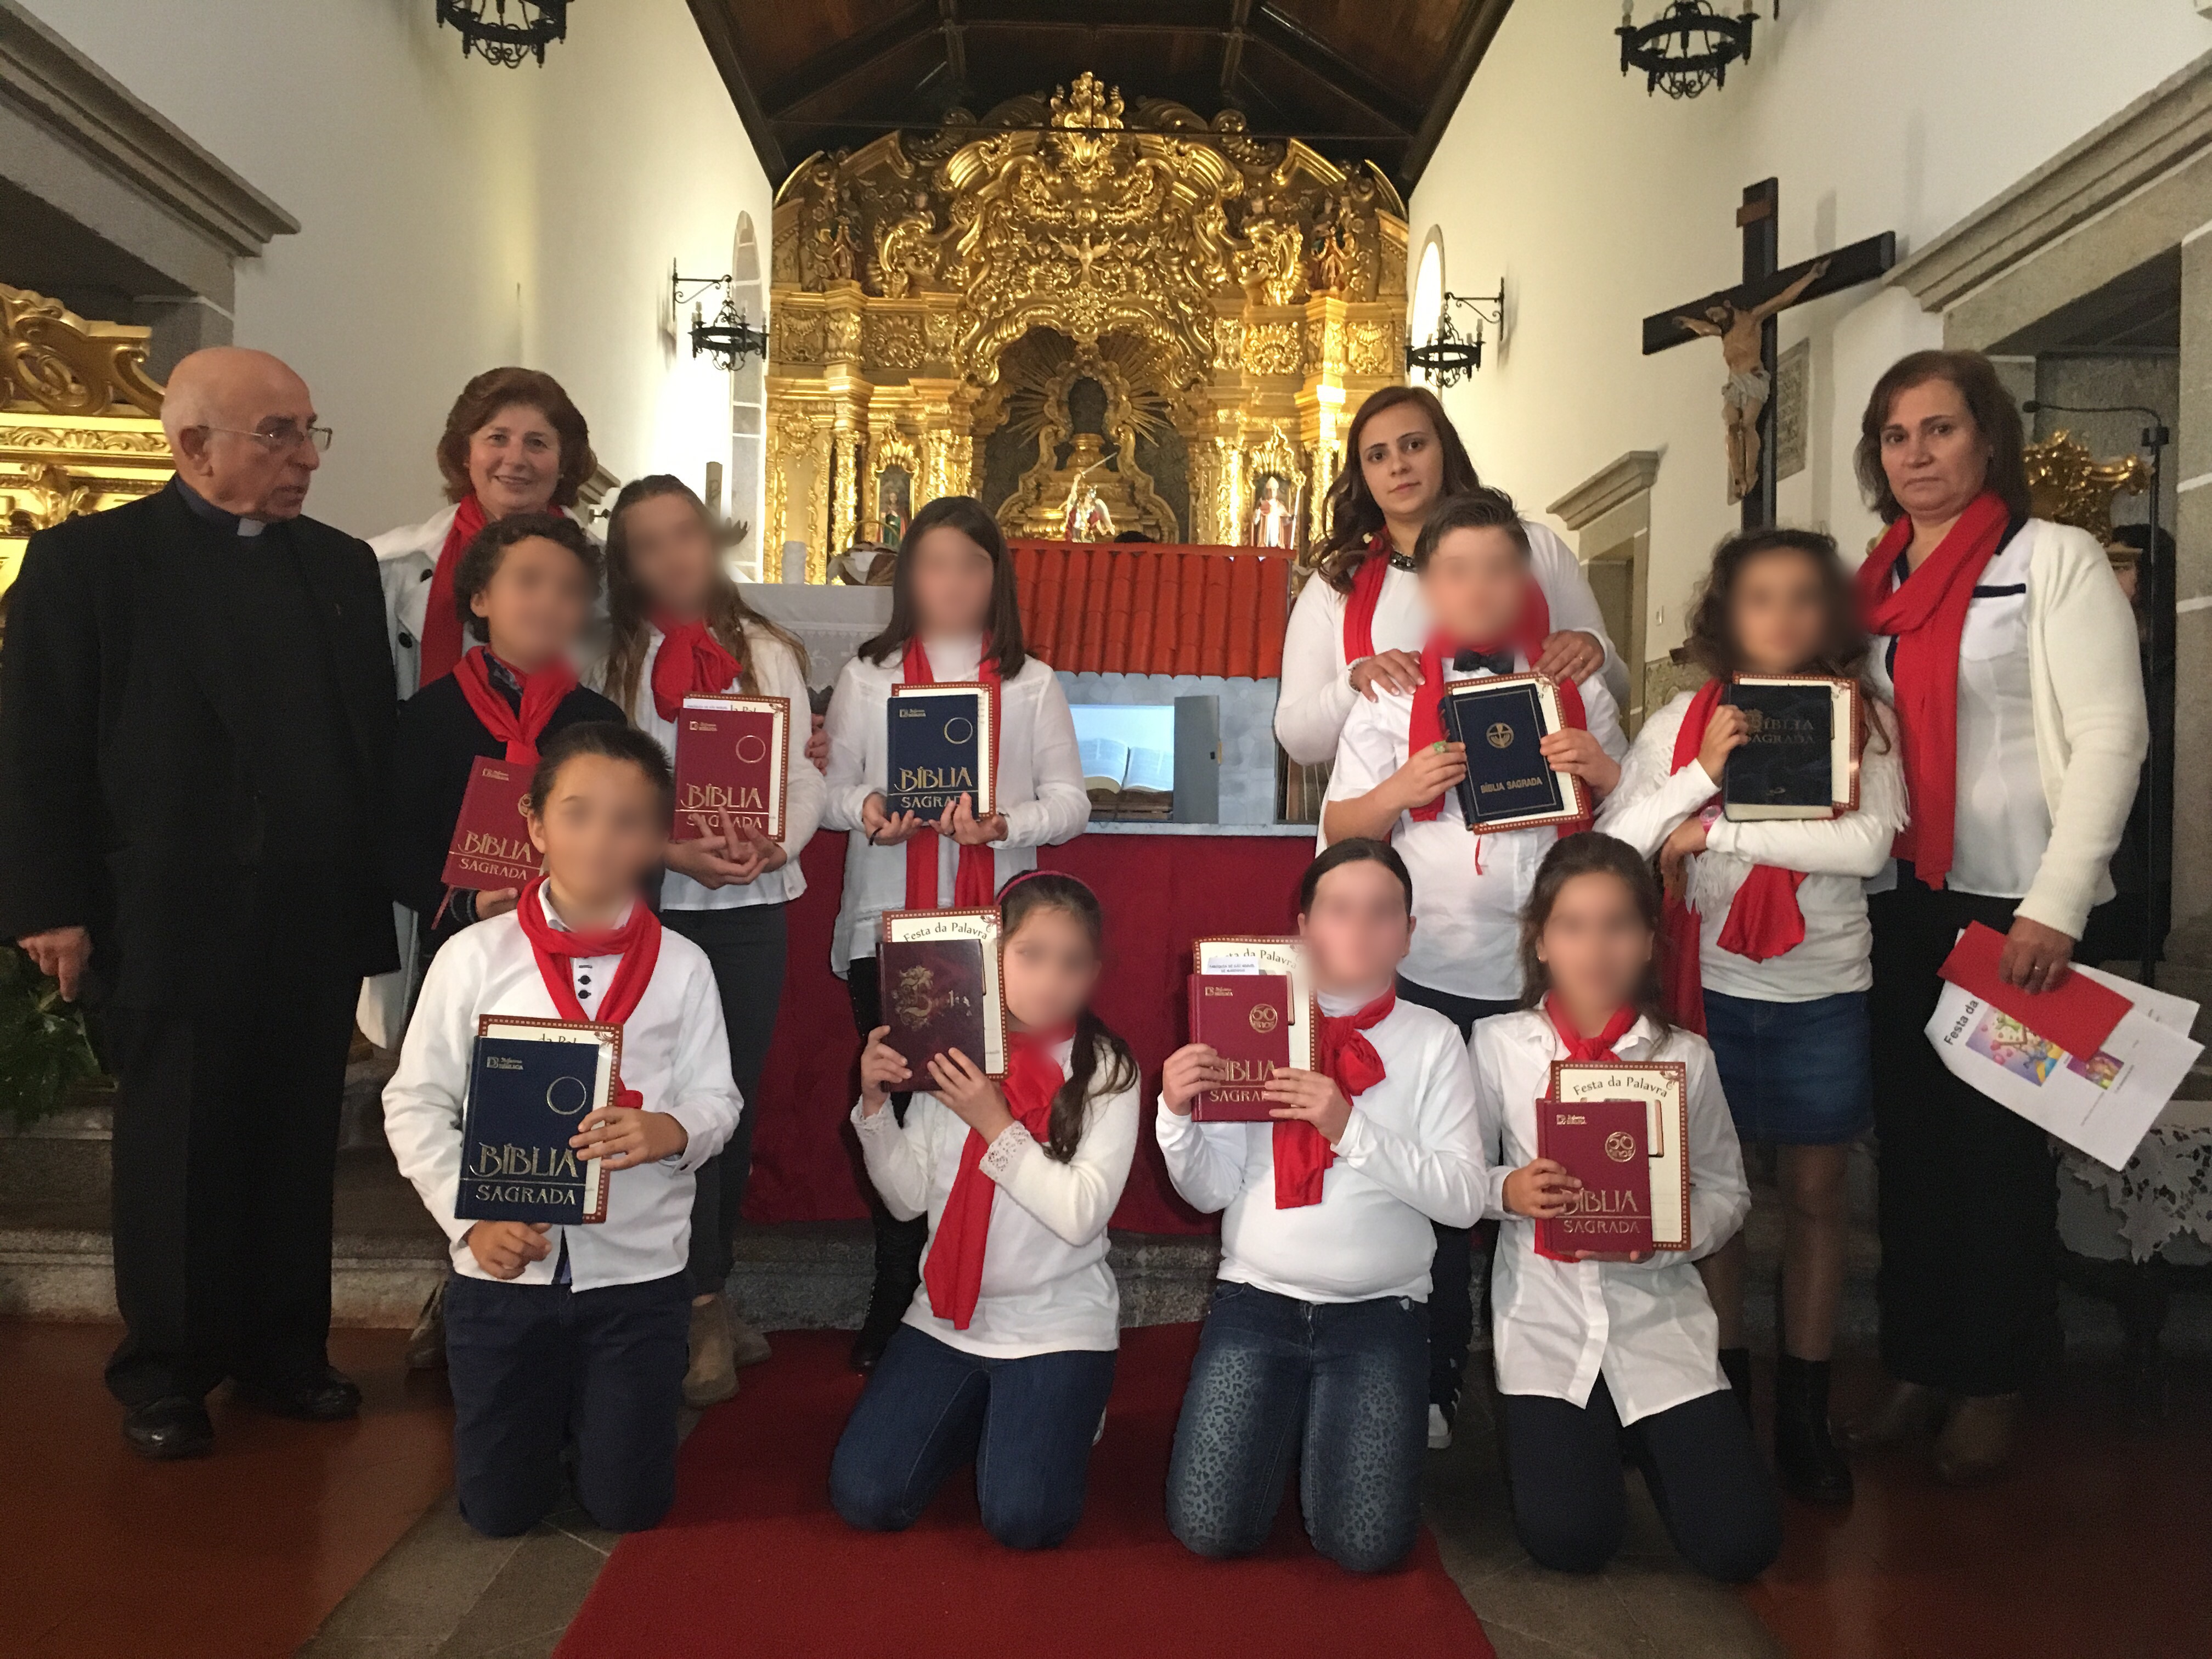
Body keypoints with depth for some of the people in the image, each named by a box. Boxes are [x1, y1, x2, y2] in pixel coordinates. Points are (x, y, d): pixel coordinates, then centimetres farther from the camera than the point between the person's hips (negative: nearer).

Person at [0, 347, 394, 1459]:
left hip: (316, 920, 4)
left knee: (298, 1149, 12)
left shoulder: (341, 565, 11)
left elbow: (376, 733, 10)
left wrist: (381, 884, 5)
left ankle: (285, 1351, 27)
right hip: (173, 921, -4)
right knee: (174, 1155, 9)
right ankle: (165, 1373, 24)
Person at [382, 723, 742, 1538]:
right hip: (502, 1269, 0)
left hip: (640, 1267, 0)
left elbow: (716, 1101, -3)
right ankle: (548, 1407, 43)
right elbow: (416, 1104, -2)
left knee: (626, 1505, 9)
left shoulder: (681, 966, -4)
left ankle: (594, 1409, 41)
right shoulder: (475, 957, -5)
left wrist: (670, 1130, -25)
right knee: (499, 1507, 12)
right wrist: (470, 1218, -13)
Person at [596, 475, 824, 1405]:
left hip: (752, 905, 2)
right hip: (652, 903, -2)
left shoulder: (770, 654, 8)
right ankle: (705, 1305, 5)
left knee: (737, 1094, 7)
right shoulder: (611, 663, 3)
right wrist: (674, 852, -18)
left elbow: (806, 777, 3)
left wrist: (777, 844, -15)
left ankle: (703, 1291, 22)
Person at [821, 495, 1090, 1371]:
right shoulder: (866, 677, 11)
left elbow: (1070, 799, 5)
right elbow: (829, 787, 7)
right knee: (897, 1108, 3)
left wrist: (1002, 824, -14)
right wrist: (866, 808, -15)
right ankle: (894, 1303, 16)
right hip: (888, 927, 1)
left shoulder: (1032, 684, 10)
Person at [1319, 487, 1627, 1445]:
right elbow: (1338, 831, 3)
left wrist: (1604, 771, -9)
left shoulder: (1576, 690, 9)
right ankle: (1432, 1381, 22)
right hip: (1430, 976, -1)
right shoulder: (1393, 698, 5)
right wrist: (1401, 790, -16)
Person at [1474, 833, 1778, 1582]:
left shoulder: (1686, 1057, -1)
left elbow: (1728, 1191, 3)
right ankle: (1555, 1435, 21)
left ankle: (1640, 1436, 24)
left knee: (1739, 1543, -8)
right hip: (1546, 1317, -1)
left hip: (1660, 1317, 1)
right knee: (1569, 1538, -14)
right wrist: (1507, 1191, -19)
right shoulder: (1499, 1044, -4)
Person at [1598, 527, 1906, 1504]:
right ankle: (1721, 1392, 22)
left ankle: (1804, 1411, 22)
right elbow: (1612, 842, -6)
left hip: (1823, 993, 0)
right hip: (1710, 985, 0)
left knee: (1817, 1193, 9)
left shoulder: (1863, 718, 0)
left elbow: (1868, 844, -15)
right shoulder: (1683, 722, 1)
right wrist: (1704, 775, -17)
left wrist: (1716, 831, -14)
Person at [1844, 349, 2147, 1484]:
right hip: (1896, 903, 5)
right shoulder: (1871, 580, 13)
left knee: (1999, 1145, 4)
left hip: (2010, 908, -5)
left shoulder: (2055, 559, -4)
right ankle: (1915, 1370, 23)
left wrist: (2054, 908, -16)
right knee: (1908, 1137, 10)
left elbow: (2111, 740, -10)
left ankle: (1991, 1387, 19)